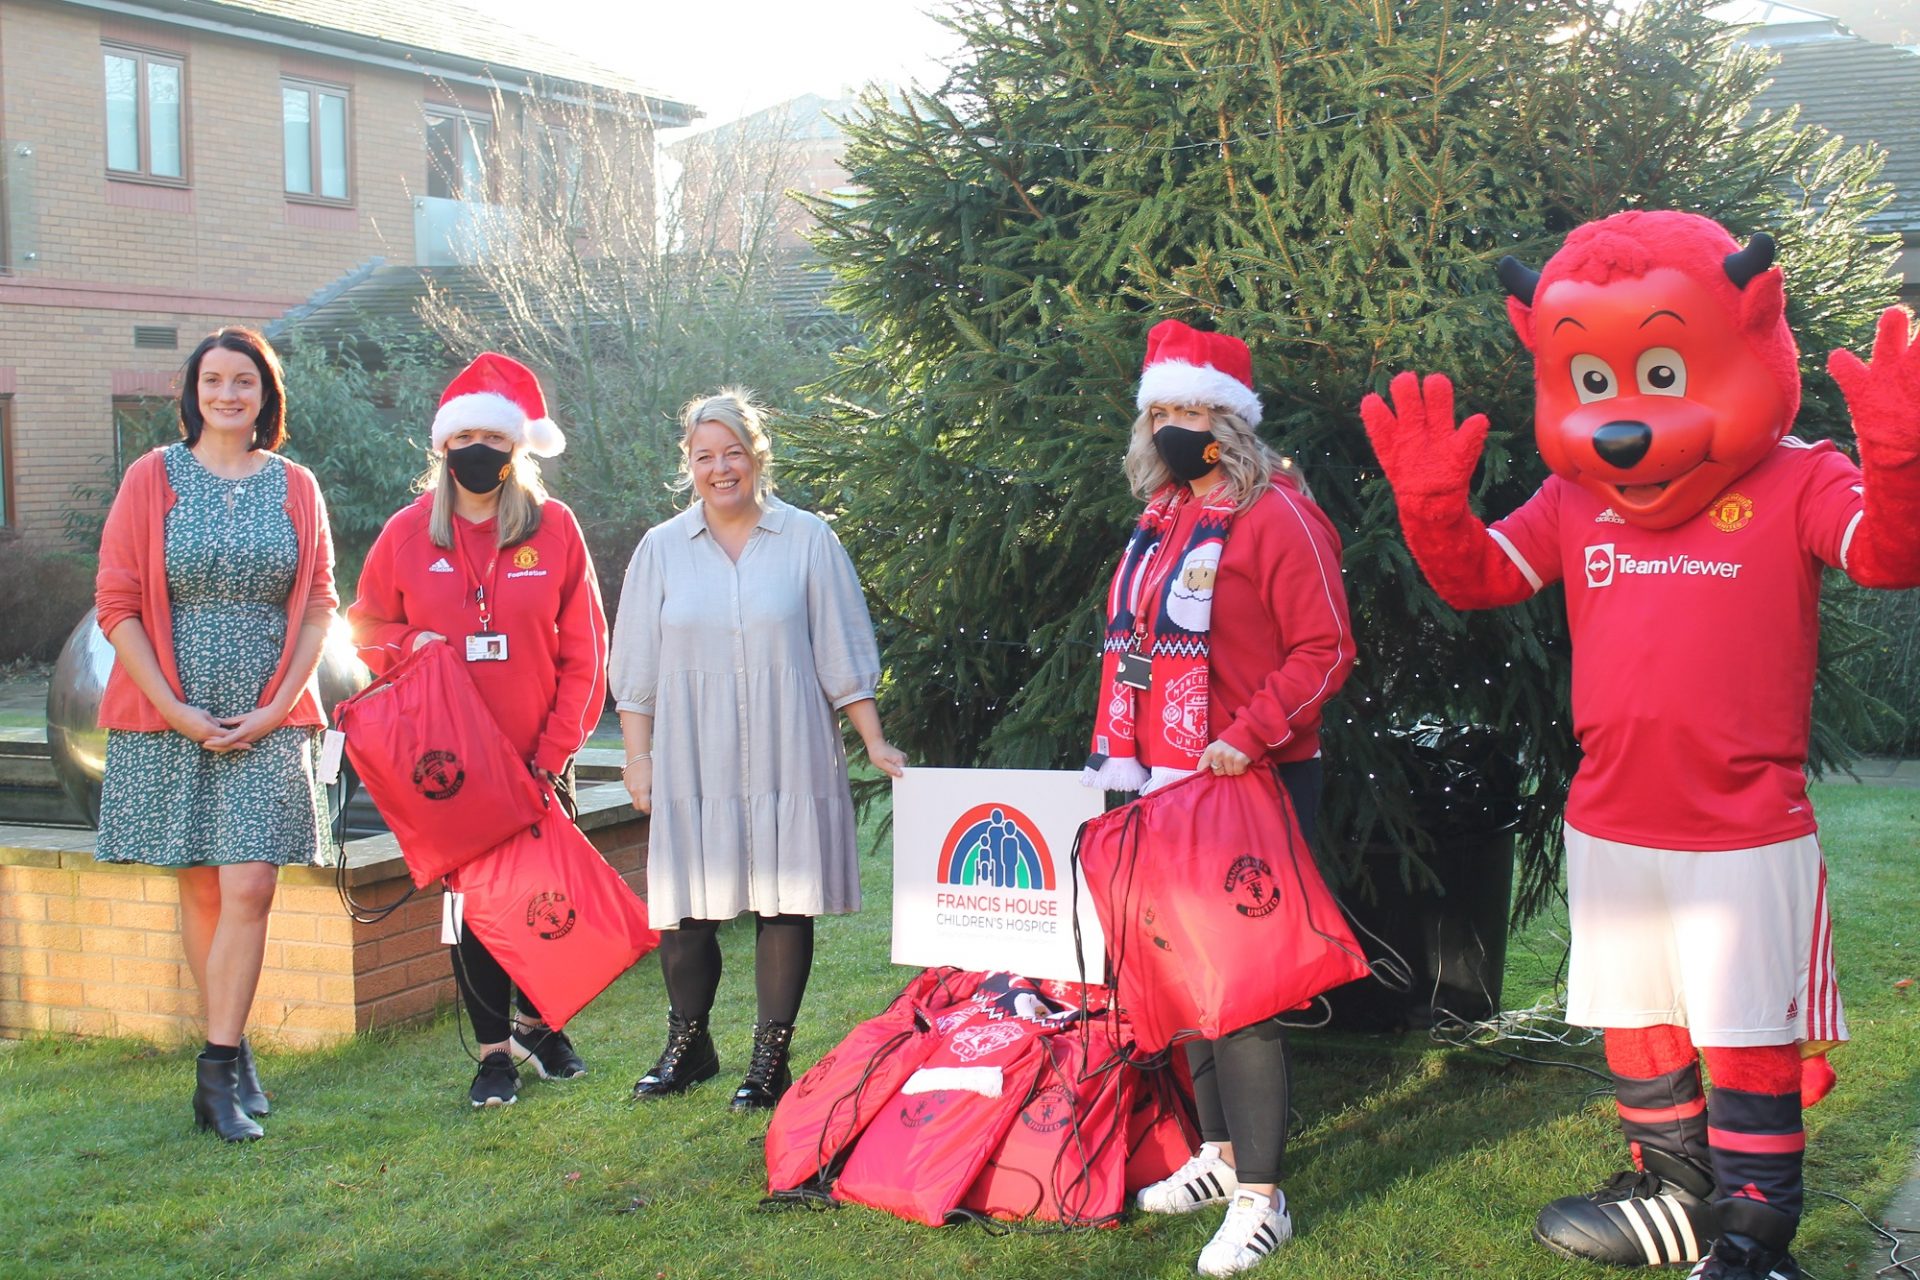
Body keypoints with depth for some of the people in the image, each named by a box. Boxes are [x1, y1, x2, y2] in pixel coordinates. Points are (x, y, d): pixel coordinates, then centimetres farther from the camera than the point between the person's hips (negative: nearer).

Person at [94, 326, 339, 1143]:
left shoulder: (295, 487, 6)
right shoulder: (153, 479, 1)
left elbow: (318, 606, 6)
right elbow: (117, 606, -1)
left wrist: (276, 708, -5)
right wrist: (177, 712, -9)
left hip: (267, 724, 0)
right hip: (173, 720, 0)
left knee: (249, 887, -9)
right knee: (201, 892, 7)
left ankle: (217, 1073, -3)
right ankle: (234, 1053, 19)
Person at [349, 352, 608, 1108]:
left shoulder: (555, 528, -1)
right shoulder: (408, 532, 2)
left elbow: (583, 653, 0)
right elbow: (367, 625, 13)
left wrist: (556, 749, -7)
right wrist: (406, 646, -11)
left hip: (537, 761, 0)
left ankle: (538, 1023, 29)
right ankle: (494, 1051, 18)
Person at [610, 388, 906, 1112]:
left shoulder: (807, 541, 4)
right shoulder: (662, 549, 8)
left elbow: (842, 651, 6)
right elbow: (637, 667, 11)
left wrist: (874, 741, 3)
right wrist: (638, 757, 6)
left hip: (786, 758, -1)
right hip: (692, 761, 1)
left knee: (784, 902, 1)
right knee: (684, 907, 2)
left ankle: (771, 1060, 12)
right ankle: (688, 1048, 21)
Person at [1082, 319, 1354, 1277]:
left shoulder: (1277, 517, -9)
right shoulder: (1162, 522, 14)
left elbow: (1325, 650, -14)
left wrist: (1250, 735, -23)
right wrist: (1122, 752, 13)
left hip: (1250, 783, -8)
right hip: (1165, 785, 8)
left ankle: (1260, 1199, 1)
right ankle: (1218, 1153, 30)